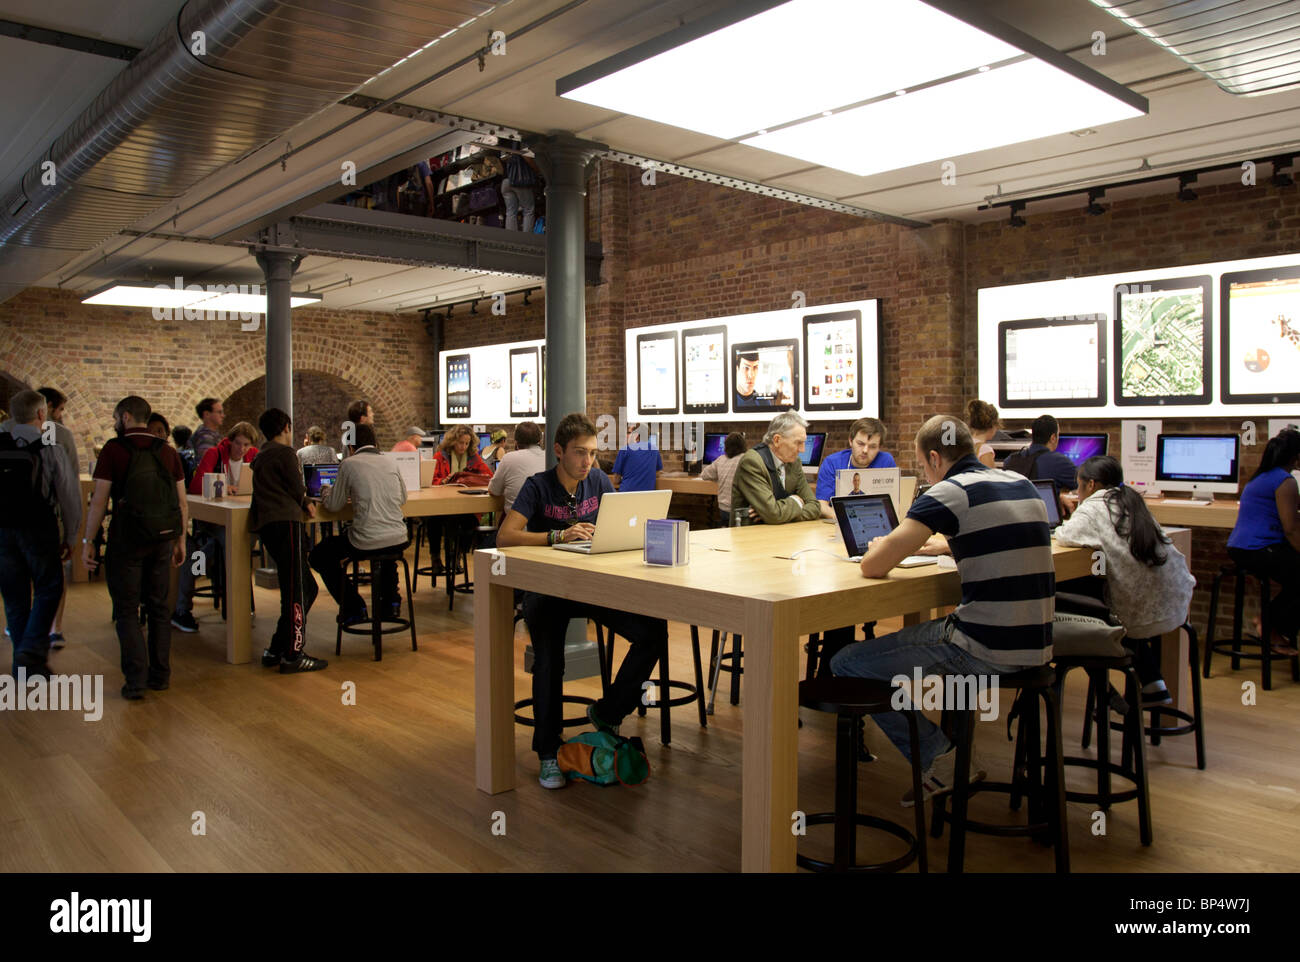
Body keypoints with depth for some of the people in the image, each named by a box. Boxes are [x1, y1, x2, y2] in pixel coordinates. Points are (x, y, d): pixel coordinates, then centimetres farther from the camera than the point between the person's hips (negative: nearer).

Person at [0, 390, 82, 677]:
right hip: (38, 528, -4)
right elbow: (69, 495, -7)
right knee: (48, 590, 8)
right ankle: (32, 651, -6)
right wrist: (69, 537, 2)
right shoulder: (50, 449, -8)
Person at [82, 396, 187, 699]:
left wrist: (88, 541, -1)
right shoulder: (167, 451, 7)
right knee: (158, 608, 14)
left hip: (127, 538, -4)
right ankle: (160, 674, 19)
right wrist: (180, 540, 14)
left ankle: (136, 681, -1)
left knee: (127, 611, 3)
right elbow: (182, 504, 7)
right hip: (162, 538, 4)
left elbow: (99, 501, -9)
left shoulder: (113, 449, -6)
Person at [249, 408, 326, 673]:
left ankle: (276, 650, 16)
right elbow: (298, 490, -5)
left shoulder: (260, 457, 25)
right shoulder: (286, 453, -3)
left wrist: (303, 503, 16)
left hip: (266, 523, 9)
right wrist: (306, 504, 15)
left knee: (307, 589, 13)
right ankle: (292, 655, -8)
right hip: (285, 522, -9)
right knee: (296, 592, -8)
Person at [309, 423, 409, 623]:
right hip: (398, 540, 5)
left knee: (318, 556, 20)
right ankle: (391, 601, 36)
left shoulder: (349, 464, -3)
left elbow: (334, 506, 4)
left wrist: (328, 493, 27)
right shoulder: (390, 462, 10)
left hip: (366, 543, -5)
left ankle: (353, 607, 16)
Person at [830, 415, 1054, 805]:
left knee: (847, 664, 1)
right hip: (1037, 646, 9)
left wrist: (879, 549, 8)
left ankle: (940, 757, 6)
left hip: (986, 651, -9)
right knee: (923, 631, 35)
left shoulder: (951, 492, -11)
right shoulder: (1023, 485, 12)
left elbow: (873, 566, -14)